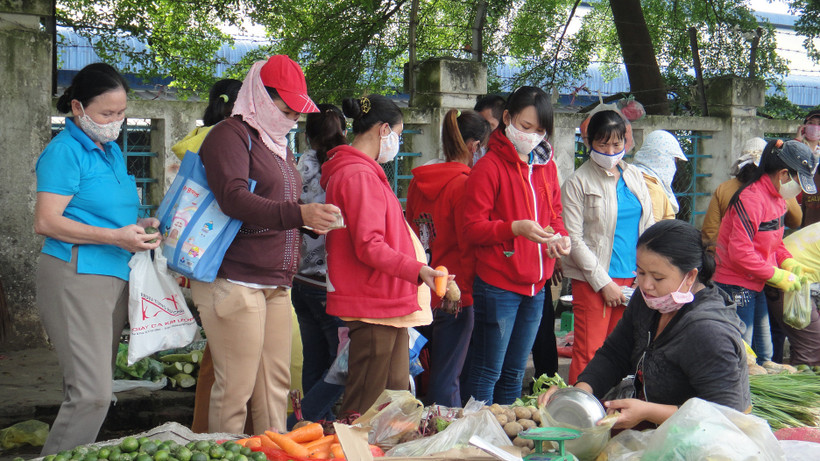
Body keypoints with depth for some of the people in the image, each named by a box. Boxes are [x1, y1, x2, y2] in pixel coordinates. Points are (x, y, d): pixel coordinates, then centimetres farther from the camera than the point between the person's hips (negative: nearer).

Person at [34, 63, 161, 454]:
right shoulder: (65, 150, -7)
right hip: (76, 276, -9)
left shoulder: (112, 151, 19)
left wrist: (139, 227, 13)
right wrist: (116, 237, -19)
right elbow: (46, 223, -15)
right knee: (92, 393, -14)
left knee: (95, 392, 8)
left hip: (115, 276, 9)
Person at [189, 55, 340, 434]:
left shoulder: (278, 144, 22)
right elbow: (234, 198, -24)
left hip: (275, 284, 9)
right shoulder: (230, 135, -7)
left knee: (276, 385, 7)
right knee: (235, 389, -8)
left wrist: (314, 219, 16)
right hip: (235, 282, -9)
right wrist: (298, 214, -34)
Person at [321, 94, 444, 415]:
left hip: (386, 303, 11)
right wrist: (416, 269, -29)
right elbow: (369, 247, -21)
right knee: (365, 409, -9)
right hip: (373, 305, -11)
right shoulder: (359, 175, -14)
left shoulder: (355, 171, 19)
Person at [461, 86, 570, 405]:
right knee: (487, 372, -4)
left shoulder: (547, 166, 12)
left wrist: (560, 236, -2)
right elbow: (472, 228, -12)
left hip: (535, 287, 7)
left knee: (515, 372, 15)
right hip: (498, 286, -7)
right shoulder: (490, 166, -9)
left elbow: (554, 214, 21)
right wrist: (515, 228, -27)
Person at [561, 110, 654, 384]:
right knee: (589, 351, -7)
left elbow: (648, 227, 16)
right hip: (592, 280, -5)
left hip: (632, 278, 5)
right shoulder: (578, 182, -4)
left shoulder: (635, 177, 12)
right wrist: (604, 282, -11)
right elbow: (574, 240, -9)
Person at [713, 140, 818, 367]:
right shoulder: (752, 198, -22)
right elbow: (740, 252, -26)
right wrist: (777, 275, -19)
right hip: (736, 286, -10)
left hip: (755, 285, 10)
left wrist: (788, 262, 0)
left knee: (764, 354, 13)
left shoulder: (776, 198, 9)